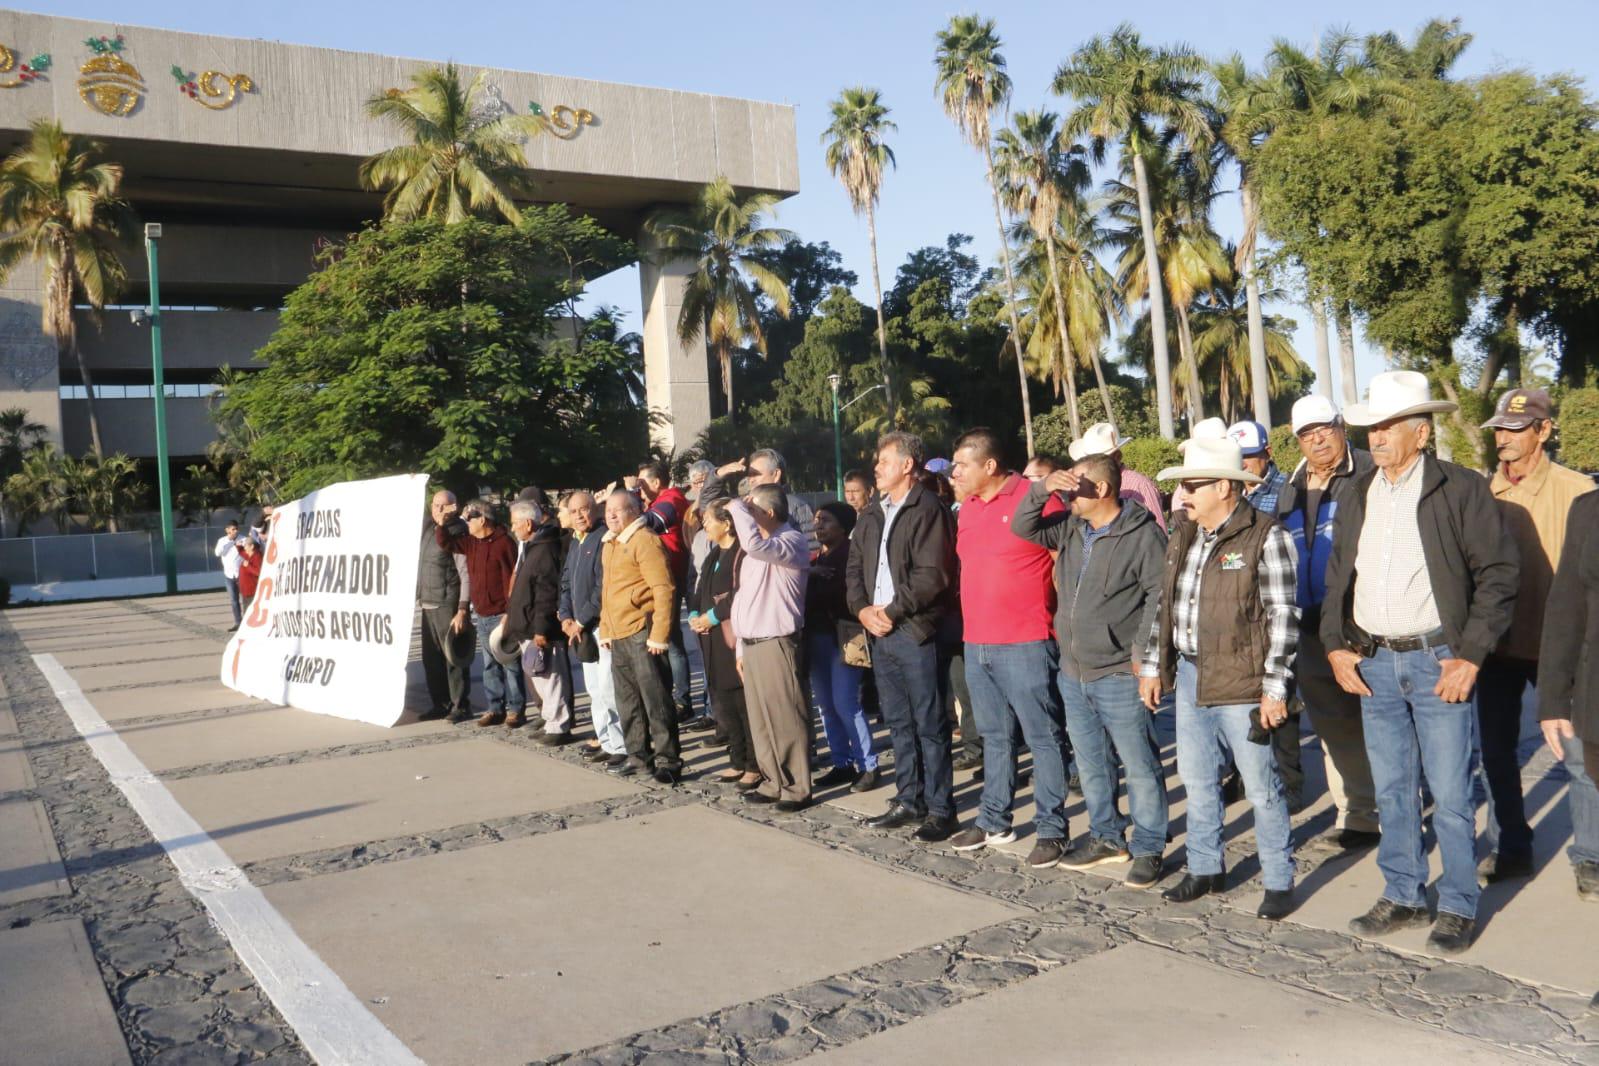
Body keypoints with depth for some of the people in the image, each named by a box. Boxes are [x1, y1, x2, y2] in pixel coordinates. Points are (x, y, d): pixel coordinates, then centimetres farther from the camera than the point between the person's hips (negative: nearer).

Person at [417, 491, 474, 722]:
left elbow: (466, 575, -15)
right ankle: (440, 704, 23)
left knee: (454, 658, -3)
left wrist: (463, 610, -20)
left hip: (448, 607, -8)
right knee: (431, 659, 13)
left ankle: (460, 706, 5)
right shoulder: (427, 528, 12)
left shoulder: (457, 533, -11)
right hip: (428, 605, 8)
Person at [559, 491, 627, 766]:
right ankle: (605, 740, 24)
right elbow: (566, 583, 21)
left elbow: (604, 586, -18)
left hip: (602, 625, -9)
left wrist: (582, 620, -13)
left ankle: (619, 746, -3)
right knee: (594, 689, 14)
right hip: (582, 628, 9)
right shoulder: (576, 543, 17)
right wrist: (566, 618, 6)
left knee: (607, 688, -9)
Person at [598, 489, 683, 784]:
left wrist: (659, 634, -20)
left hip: (641, 633, -9)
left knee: (656, 699, -4)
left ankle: (668, 760, 3)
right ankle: (638, 755, 26)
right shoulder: (609, 544, 16)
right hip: (617, 635, 9)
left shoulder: (644, 541, -11)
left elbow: (663, 589, -17)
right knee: (628, 700, 15)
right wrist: (605, 629, 19)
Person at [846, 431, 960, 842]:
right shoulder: (871, 515, 16)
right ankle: (909, 801, 24)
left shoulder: (927, 510, -9)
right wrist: (863, 609, -1)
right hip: (879, 632, 8)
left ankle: (940, 809, 8)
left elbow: (932, 576, -17)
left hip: (915, 632, -8)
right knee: (898, 723, 14)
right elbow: (854, 569, 16)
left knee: (929, 725, -1)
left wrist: (892, 611, -14)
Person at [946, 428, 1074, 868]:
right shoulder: (967, 507, 12)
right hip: (976, 644, 7)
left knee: (1044, 738, 1)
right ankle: (994, 821, 27)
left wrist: (1058, 619, -6)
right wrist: (975, 621, 16)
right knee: (995, 737, 16)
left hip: (1025, 644, -7)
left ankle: (1052, 830, 9)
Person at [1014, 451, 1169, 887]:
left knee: (1139, 766, 2)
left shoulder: (1143, 535, -13)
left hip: (1120, 676, -7)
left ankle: (1148, 849, 15)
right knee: (1090, 763, 18)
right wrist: (1043, 488, -7)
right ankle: (1106, 838, 33)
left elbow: (1161, 596, -14)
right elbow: (1023, 528, 8)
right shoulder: (1071, 528, 8)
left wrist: (1142, 652, -16)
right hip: (1073, 672, 8)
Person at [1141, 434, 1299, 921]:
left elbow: (1283, 618, -13)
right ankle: (1205, 869, 31)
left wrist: (1274, 688, -15)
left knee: (1261, 786, 3)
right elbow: (1165, 604, 16)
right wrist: (1153, 665, 14)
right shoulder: (1182, 535, 9)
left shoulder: (1265, 537, -13)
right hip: (1189, 677, 7)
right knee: (1197, 780, 16)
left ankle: (1279, 883, 18)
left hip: (1240, 683, -7)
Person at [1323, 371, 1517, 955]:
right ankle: (1402, 896, 27)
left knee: (1450, 795, 3)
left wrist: (1468, 656, -13)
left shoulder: (1461, 490, -6)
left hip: (1437, 661, -5)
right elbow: (1337, 575, 14)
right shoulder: (1361, 493, 10)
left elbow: (1498, 574, -7)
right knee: (1391, 791, 13)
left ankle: (1459, 907, 18)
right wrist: (1337, 645, 4)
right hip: (1373, 664, 5)